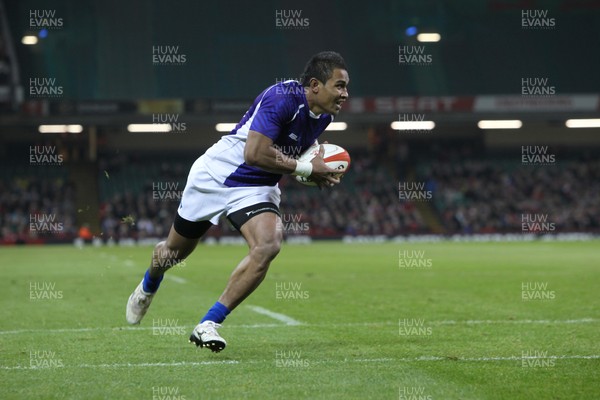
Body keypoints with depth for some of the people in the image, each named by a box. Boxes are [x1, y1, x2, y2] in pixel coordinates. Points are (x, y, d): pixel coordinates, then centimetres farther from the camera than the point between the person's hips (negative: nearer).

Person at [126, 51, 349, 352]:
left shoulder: (324, 115, -3)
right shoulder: (282, 98, -29)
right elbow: (254, 153, -36)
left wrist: (318, 174, -1)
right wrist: (306, 168, -28)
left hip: (256, 189, 5)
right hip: (216, 176, -5)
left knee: (268, 246, -25)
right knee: (175, 250, 15)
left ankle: (208, 325, -16)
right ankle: (148, 288, 53)